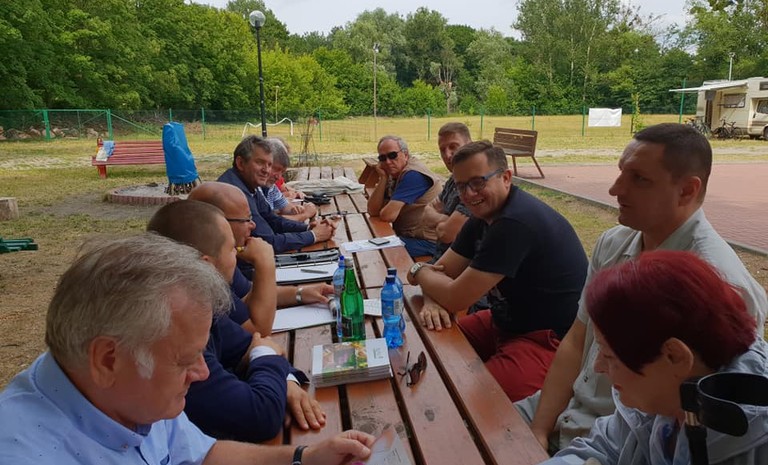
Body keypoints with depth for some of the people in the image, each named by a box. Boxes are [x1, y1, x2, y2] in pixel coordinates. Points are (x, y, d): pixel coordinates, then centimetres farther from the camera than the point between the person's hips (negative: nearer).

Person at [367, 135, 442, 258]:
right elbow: (373, 211, -1)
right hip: (406, 236, 9)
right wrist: (383, 178, -7)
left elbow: (388, 215, -24)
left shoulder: (413, 174, -20)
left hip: (426, 242, -9)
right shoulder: (393, 175, 9)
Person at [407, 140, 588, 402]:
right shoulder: (484, 216, 4)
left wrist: (419, 271, -5)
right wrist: (432, 301, -18)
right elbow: (443, 271, 5)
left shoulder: (516, 223, -28)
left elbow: (456, 299, -24)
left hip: (549, 340, -9)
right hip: (505, 323, 9)